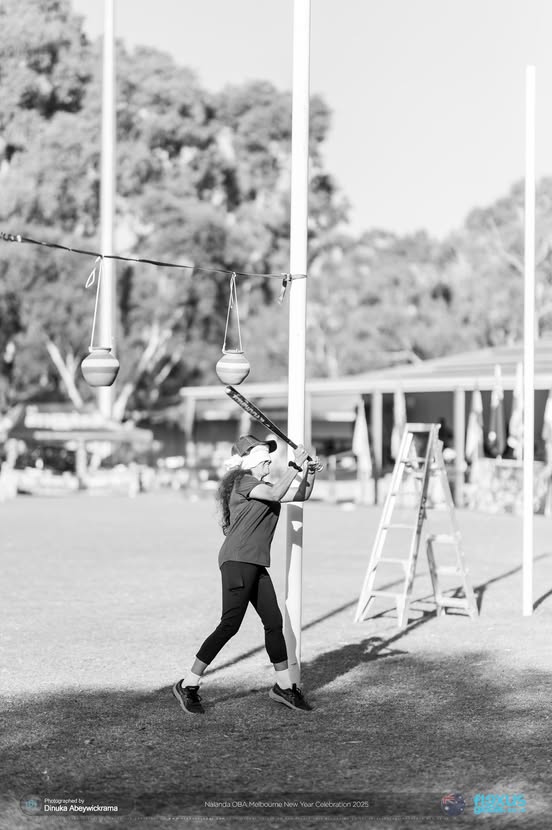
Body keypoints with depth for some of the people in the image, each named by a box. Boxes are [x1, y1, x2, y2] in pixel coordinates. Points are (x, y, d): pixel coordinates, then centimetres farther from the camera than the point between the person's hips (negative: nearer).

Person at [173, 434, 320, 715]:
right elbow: (275, 494, -23)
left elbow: (302, 495, 24)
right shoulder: (242, 481, -7)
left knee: (274, 622, 9)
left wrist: (310, 472, 7)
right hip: (237, 559, -9)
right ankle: (188, 685, -6)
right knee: (230, 625, -12)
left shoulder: (262, 486, 21)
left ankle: (284, 686, 20)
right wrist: (295, 464, -18)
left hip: (256, 565, 9)